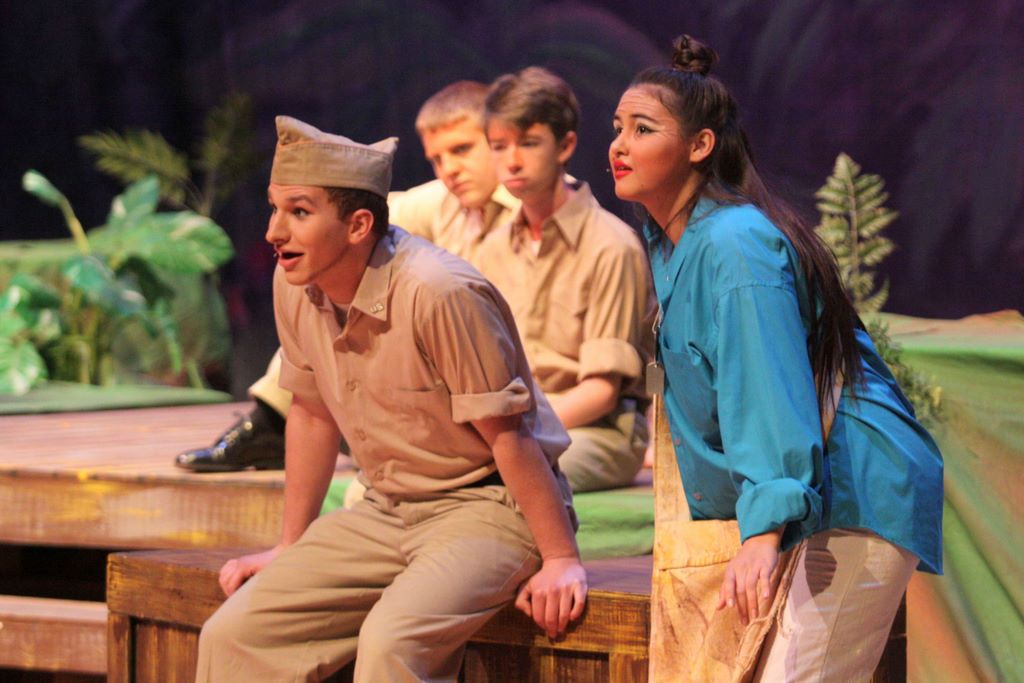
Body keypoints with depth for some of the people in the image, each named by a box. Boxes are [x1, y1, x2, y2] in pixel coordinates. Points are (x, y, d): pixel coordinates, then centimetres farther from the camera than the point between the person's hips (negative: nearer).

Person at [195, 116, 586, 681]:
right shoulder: (295, 286, -1)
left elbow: (506, 433, -19)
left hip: (487, 506, -7)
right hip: (388, 510, 8)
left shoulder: (438, 292, -24)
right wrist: (290, 547, 20)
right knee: (233, 635, -5)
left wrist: (560, 560, -17)